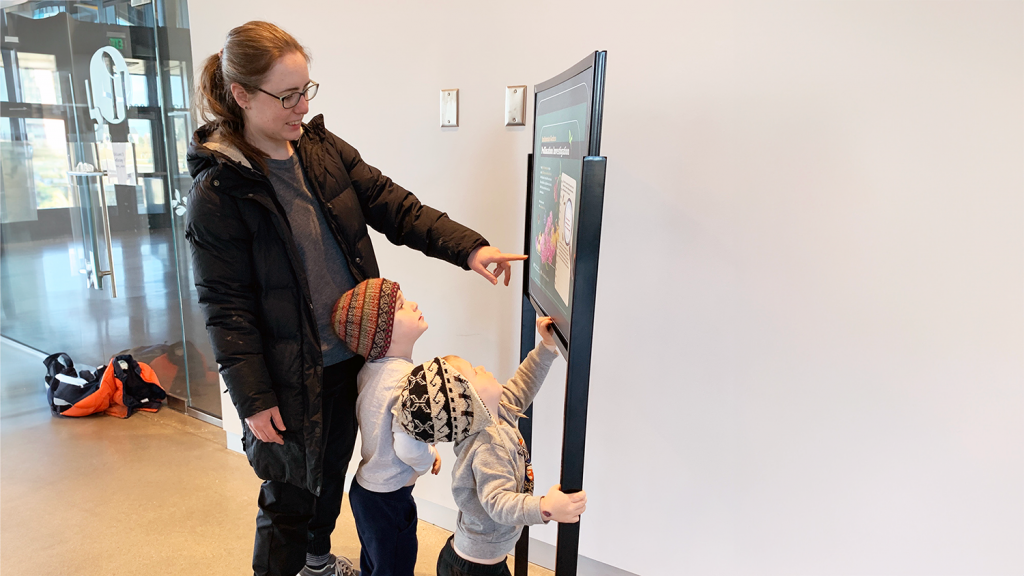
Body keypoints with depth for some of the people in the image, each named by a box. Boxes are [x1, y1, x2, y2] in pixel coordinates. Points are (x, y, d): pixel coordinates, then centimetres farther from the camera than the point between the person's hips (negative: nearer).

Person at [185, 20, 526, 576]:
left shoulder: (325, 150, 2)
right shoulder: (217, 192, -16)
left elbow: (395, 207, -2)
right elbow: (226, 308, -15)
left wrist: (468, 247, -16)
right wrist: (253, 400, -15)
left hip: (351, 354, 7)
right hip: (291, 376, -6)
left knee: (333, 468, 26)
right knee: (289, 496, 10)